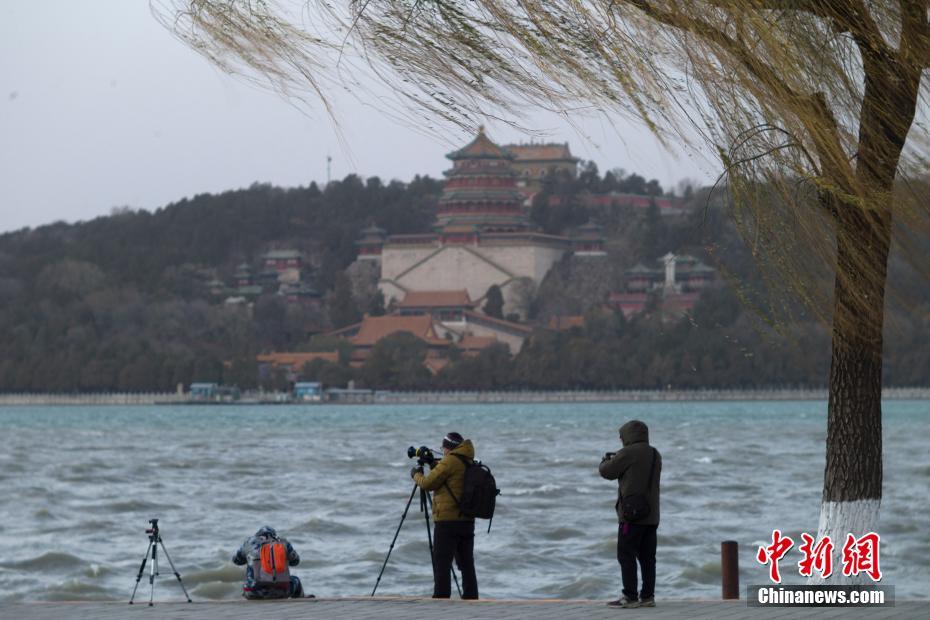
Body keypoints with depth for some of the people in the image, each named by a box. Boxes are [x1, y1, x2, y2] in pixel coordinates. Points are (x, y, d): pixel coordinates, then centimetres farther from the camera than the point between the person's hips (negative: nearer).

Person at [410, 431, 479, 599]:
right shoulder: (469, 464, 13)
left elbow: (427, 483, -8)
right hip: (467, 521, 8)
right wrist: (435, 468, 19)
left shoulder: (449, 462, -12)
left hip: (447, 522, -8)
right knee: (467, 565, 11)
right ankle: (471, 599, 12)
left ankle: (441, 600, -9)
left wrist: (416, 474, 11)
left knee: (442, 565, -5)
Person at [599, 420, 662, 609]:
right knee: (647, 557, 9)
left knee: (626, 555, -4)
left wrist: (606, 461, 18)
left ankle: (630, 597, -7)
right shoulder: (655, 455, 12)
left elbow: (607, 472, -4)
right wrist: (617, 460, 24)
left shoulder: (629, 453, -12)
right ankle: (647, 596, 8)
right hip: (651, 515, 8)